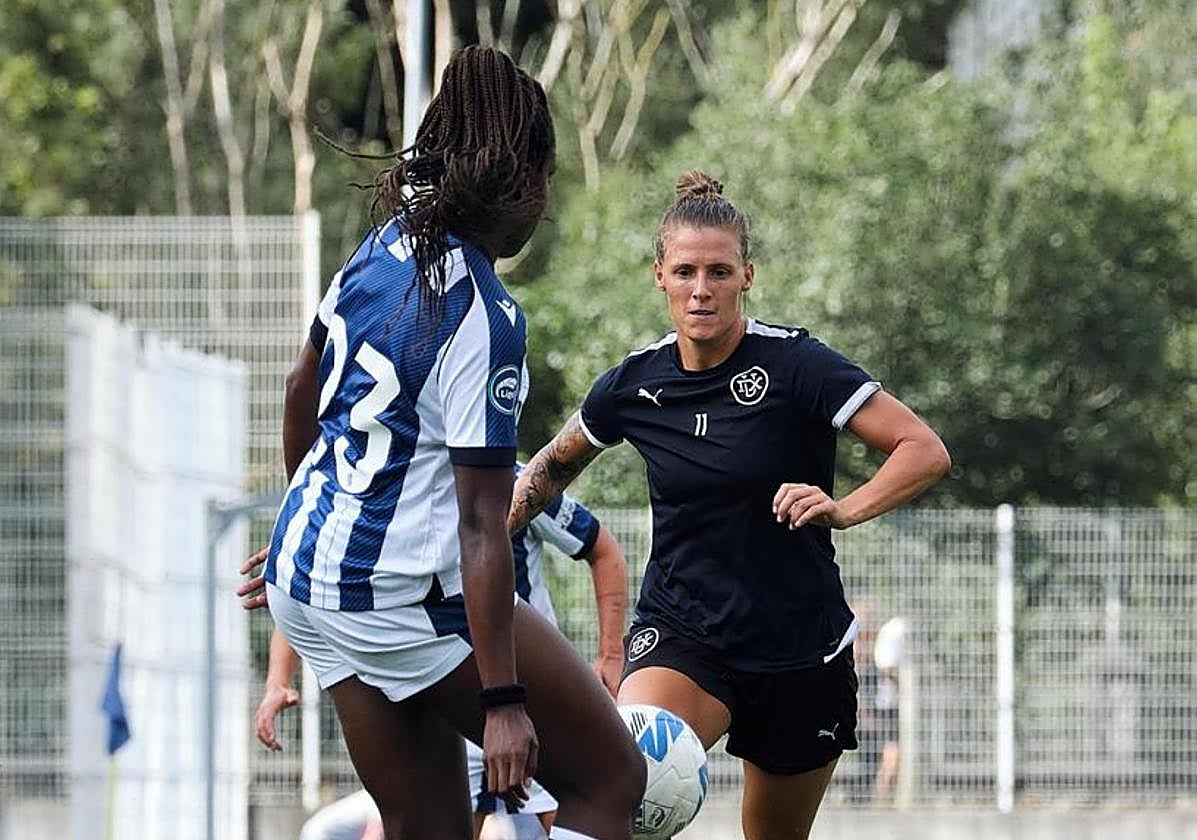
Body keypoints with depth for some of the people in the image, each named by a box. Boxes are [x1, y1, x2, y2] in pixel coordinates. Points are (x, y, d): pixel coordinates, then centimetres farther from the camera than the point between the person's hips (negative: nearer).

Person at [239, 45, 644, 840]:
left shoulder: (385, 247, 3)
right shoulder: (484, 320, -20)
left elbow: (303, 392, 19)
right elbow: (481, 526, -21)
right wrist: (502, 700, -19)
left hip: (305, 577, 9)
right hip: (406, 599, -9)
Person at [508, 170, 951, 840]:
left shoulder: (795, 365, -14)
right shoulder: (632, 386, -2)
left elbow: (926, 451, -18)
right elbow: (555, 464, 19)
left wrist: (844, 509, -33)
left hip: (801, 649, -1)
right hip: (681, 633, 1)